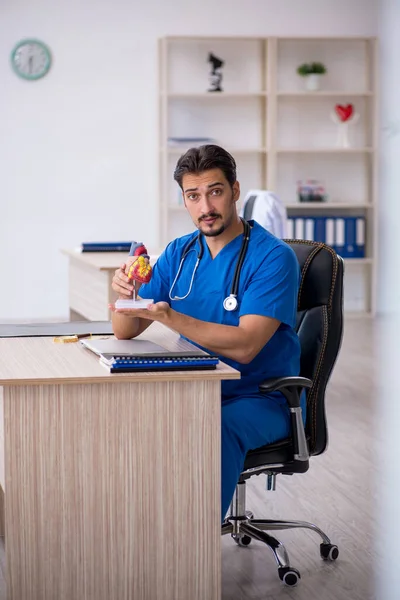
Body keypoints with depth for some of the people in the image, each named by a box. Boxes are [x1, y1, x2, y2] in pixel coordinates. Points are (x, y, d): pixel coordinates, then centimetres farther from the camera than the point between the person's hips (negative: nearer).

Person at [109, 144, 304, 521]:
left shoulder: (273, 257, -13)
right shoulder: (179, 253, 7)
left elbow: (245, 345, -24)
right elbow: (126, 332, 6)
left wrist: (169, 317, -34)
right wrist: (123, 292, -17)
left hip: (263, 400, -5)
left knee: (218, 428, -36)